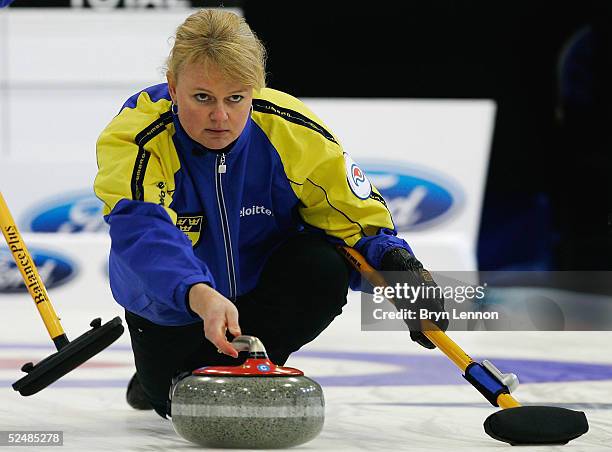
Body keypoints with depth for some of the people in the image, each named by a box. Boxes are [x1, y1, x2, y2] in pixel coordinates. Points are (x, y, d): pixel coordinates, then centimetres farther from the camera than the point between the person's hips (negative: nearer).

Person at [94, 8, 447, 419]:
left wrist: (396, 262, -38)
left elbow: (357, 213, -15)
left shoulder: (291, 130, -25)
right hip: (173, 303, -1)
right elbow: (142, 233, -49)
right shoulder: (134, 138, -33)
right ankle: (157, 380, 26)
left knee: (324, 271, -28)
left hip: (262, 280, 1)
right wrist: (201, 297, -67)